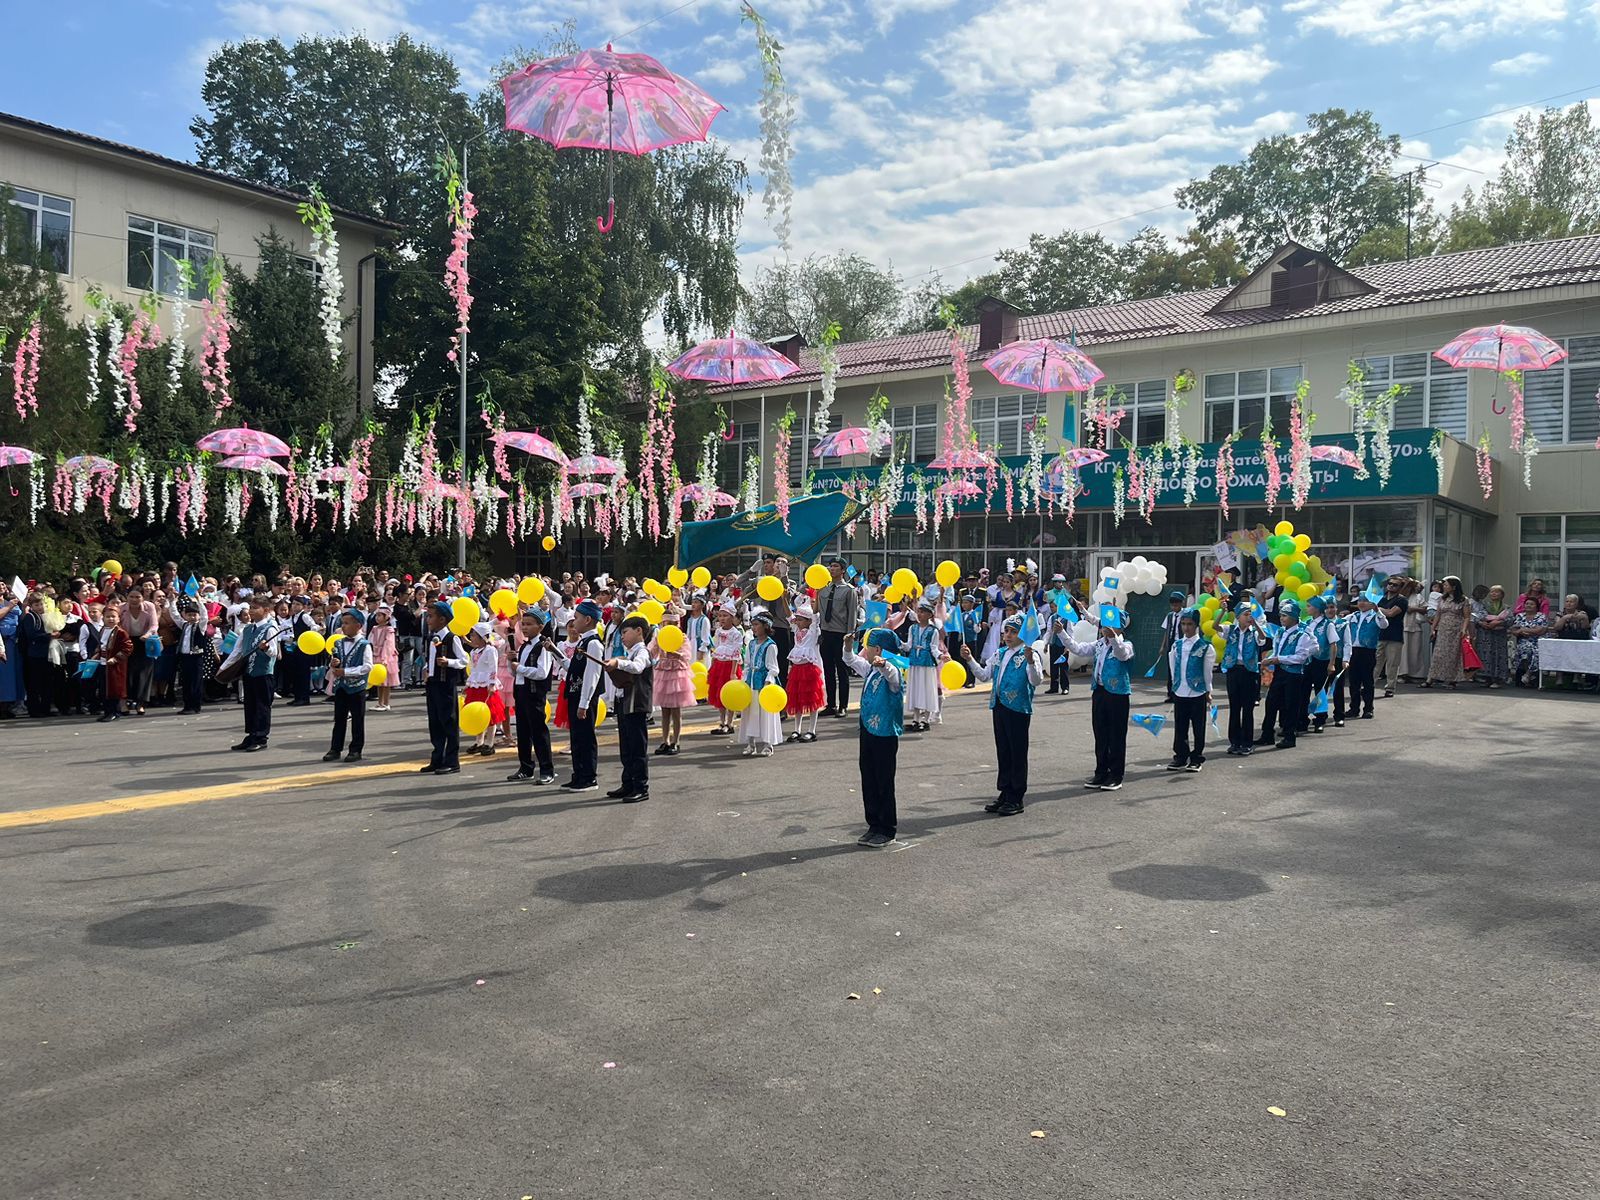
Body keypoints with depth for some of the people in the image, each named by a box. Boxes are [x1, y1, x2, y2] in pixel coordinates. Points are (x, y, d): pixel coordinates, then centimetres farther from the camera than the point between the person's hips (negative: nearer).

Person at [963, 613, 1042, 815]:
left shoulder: (1028, 655, -9)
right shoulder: (1000, 654, 13)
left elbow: (1036, 681, -21)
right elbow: (984, 675, 19)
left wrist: (1031, 662, -37)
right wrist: (970, 659, 8)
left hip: (1018, 709, -7)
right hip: (999, 707, 7)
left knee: (1018, 753, 1)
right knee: (1002, 751, 13)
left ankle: (1016, 798, 8)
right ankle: (1005, 793, 23)